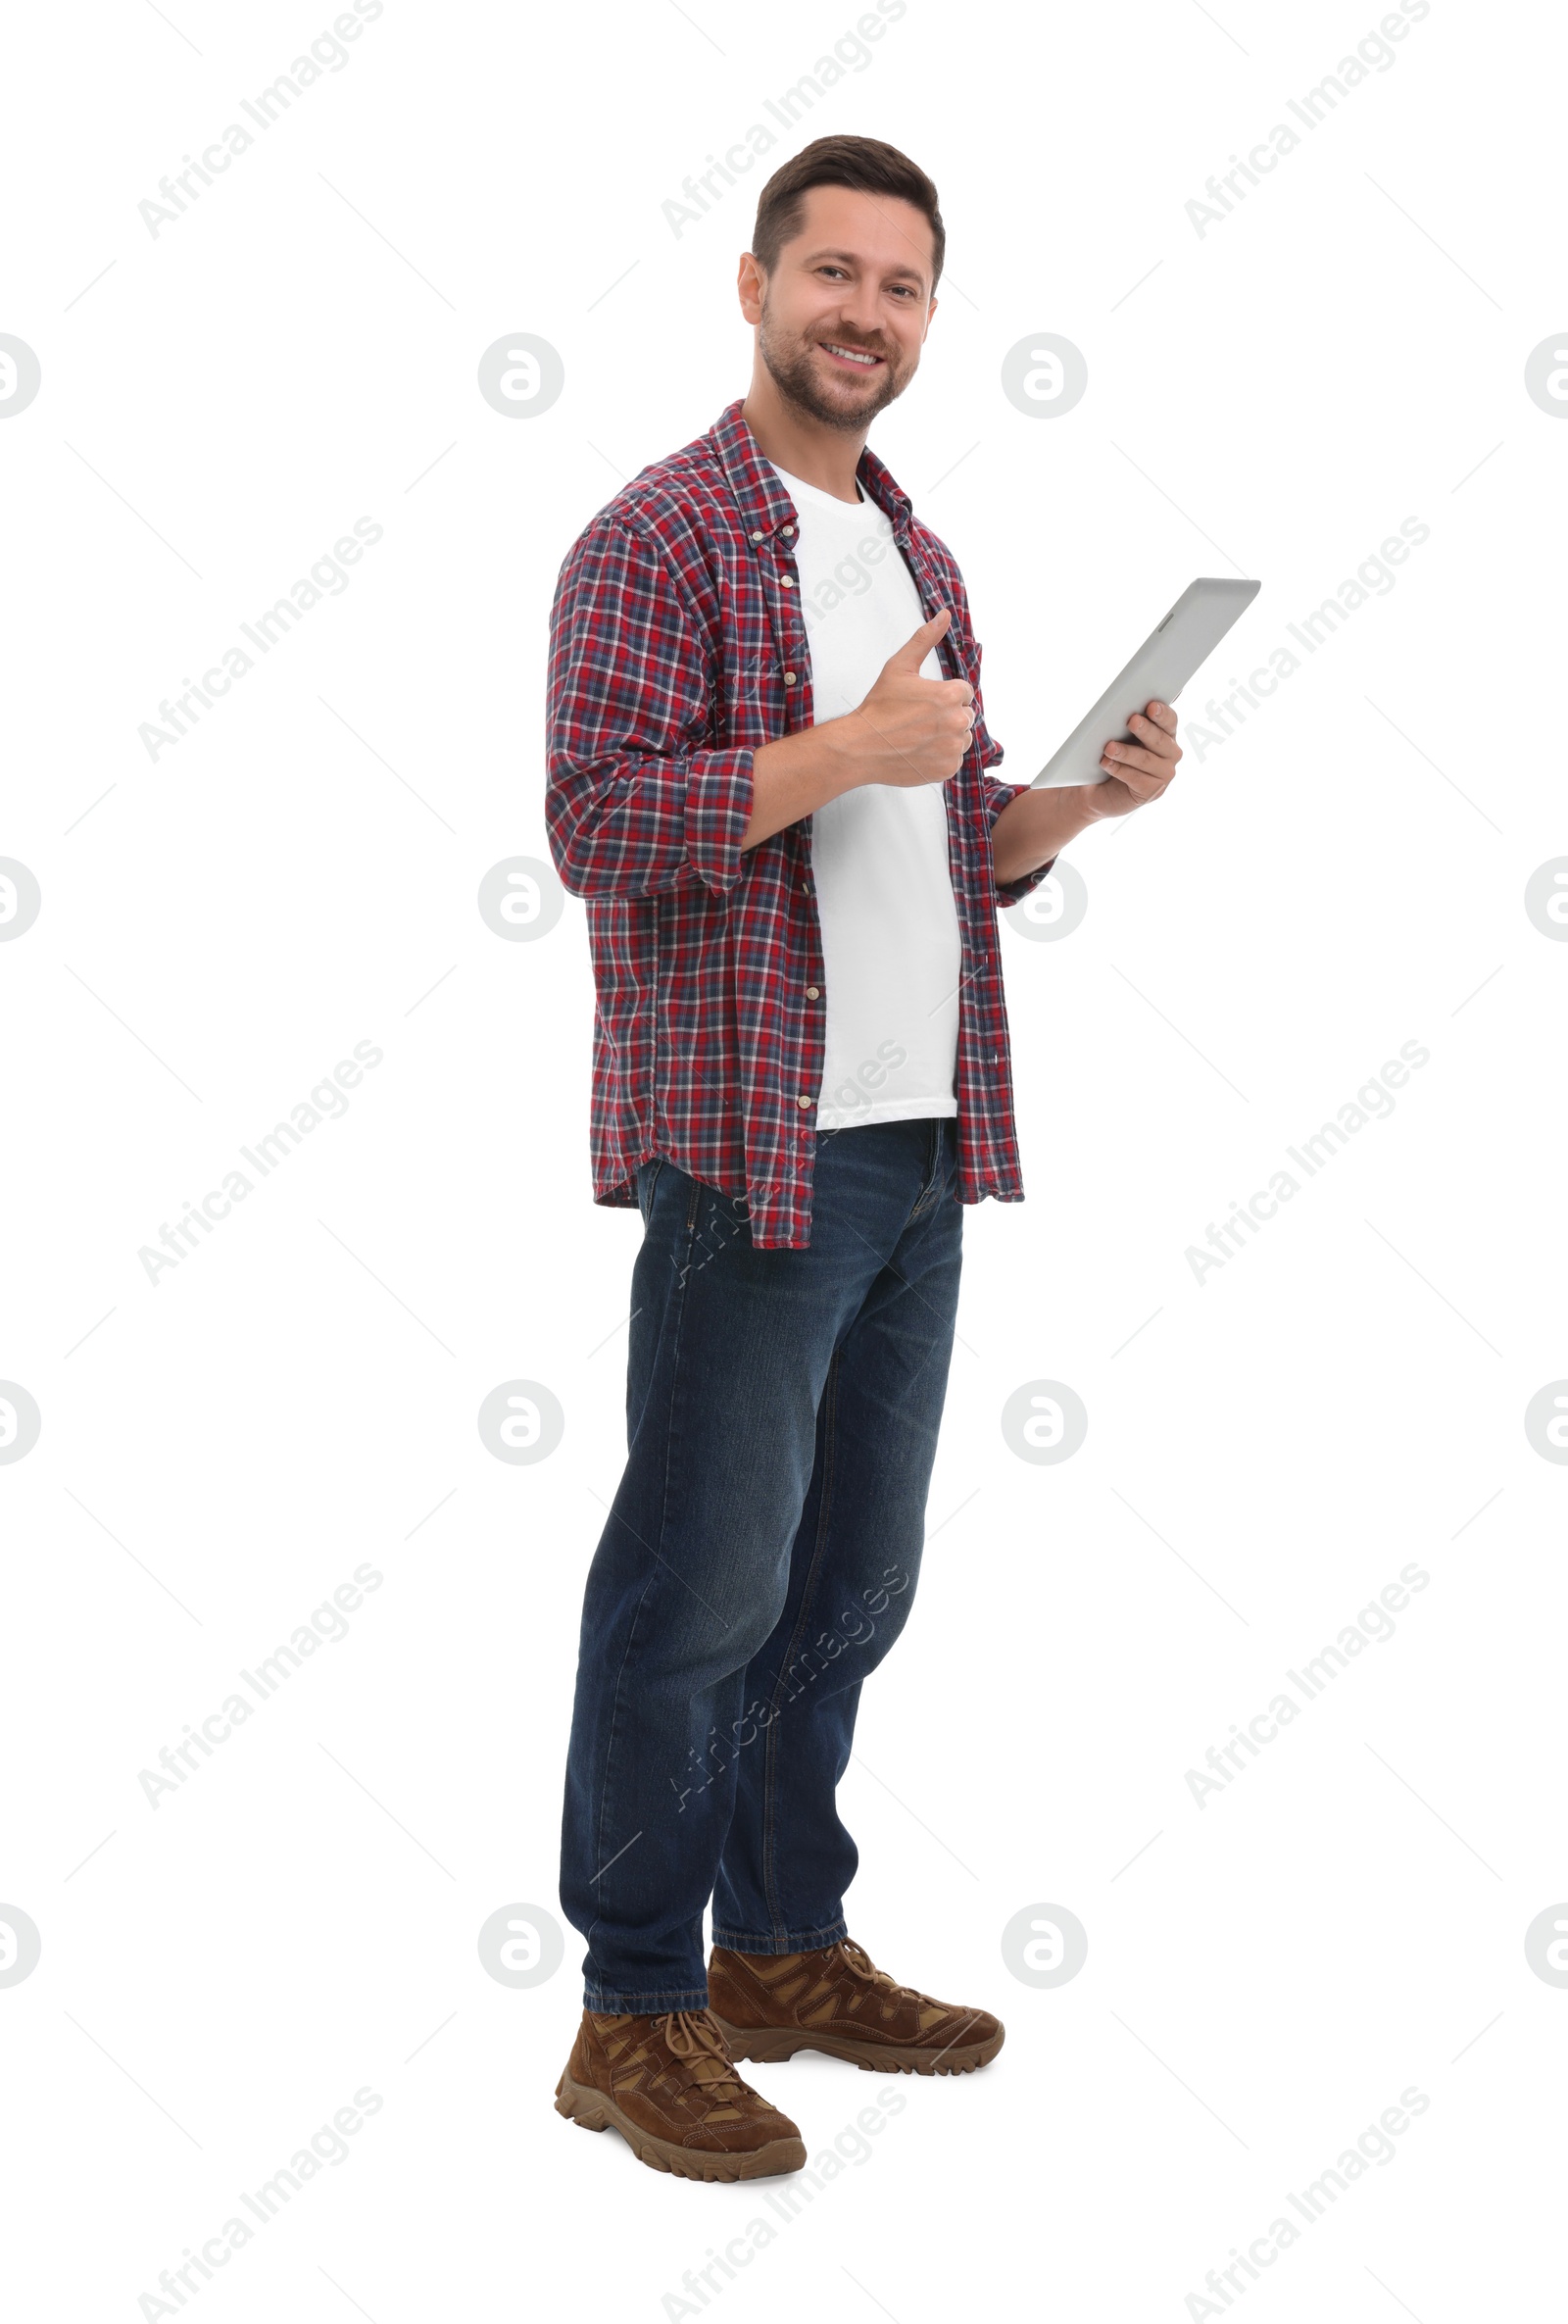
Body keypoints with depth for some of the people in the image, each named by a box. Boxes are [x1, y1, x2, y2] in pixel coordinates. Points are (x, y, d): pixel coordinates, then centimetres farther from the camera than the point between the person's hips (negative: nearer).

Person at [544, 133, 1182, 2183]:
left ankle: (787, 1952, 28)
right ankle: (636, 2016, 9)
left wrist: (1089, 795, 4)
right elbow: (595, 819, -16)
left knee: (850, 1585, 14)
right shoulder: (660, 536, -6)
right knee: (700, 1591, -3)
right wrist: (843, 747, -22)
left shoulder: (916, 554, 19)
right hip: (753, 1148, -8)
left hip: (918, 1153, 8)